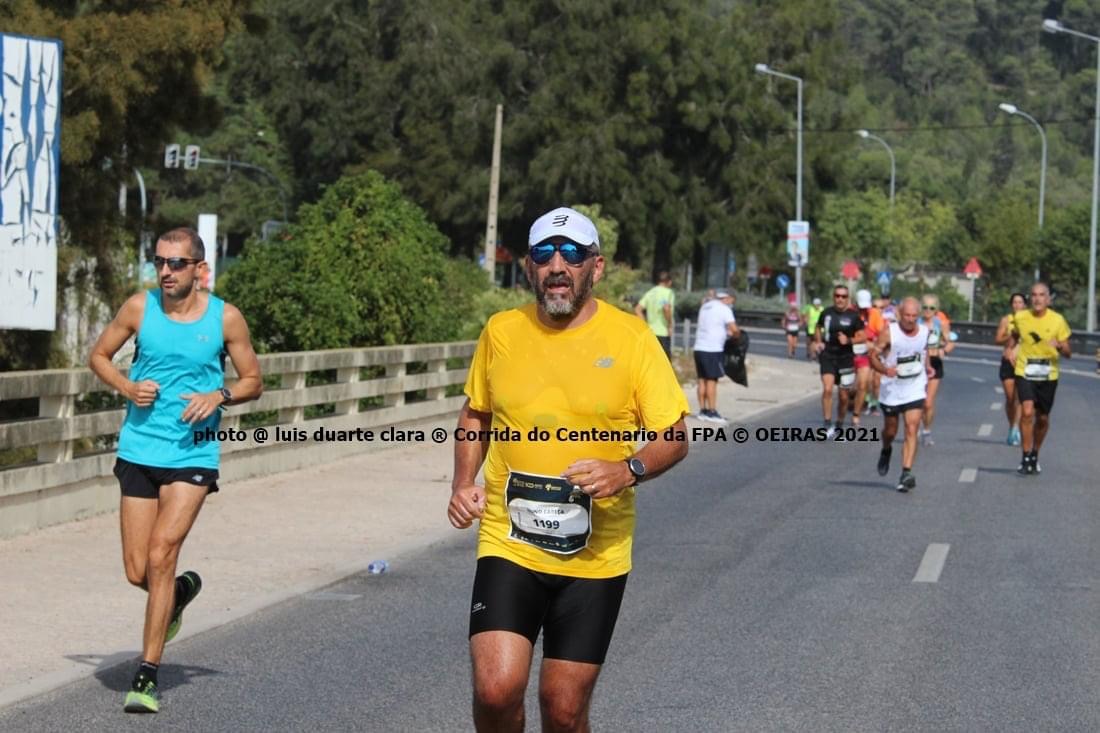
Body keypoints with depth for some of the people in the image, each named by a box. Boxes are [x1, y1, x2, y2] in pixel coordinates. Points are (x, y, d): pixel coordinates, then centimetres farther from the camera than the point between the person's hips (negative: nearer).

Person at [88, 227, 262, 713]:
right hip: (139, 450, 2)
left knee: (160, 556, -15)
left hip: (193, 456, -2)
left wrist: (219, 395, -14)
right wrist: (126, 386, -8)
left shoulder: (225, 318, -4)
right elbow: (99, 355, 12)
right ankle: (181, 592, 40)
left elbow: (253, 381, 6)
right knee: (137, 572, 3)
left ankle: (147, 676, -8)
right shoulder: (139, 308, -1)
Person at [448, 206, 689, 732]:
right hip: (508, 544, 1)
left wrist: (628, 470, -24)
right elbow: (475, 414, 18)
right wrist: (463, 482, 1)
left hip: (595, 555, -1)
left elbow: (675, 437, -4)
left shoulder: (630, 337, -5)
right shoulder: (501, 332, 2)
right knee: (496, 689, -15)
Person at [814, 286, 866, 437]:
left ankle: (839, 426, 28)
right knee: (827, 389, -19)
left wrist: (848, 340, -19)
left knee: (843, 396, 8)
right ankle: (828, 426, -14)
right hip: (828, 356, 0)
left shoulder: (853, 315, -5)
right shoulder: (826, 313, 1)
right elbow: (818, 328, 20)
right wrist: (818, 342, 4)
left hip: (846, 358, 0)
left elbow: (862, 337, -2)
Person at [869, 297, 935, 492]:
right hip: (892, 390, -1)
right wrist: (884, 369, -30)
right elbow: (873, 355, -11)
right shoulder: (889, 332, -13)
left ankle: (906, 473, -15)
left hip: (915, 390, 1)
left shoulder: (924, 331, -1)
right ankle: (886, 452, 48)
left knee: (912, 430, -12)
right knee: (890, 430, 14)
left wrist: (927, 366, 5)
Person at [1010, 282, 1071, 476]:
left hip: (1048, 375, 1)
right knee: (1027, 412, -19)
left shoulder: (1058, 320, -8)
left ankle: (1035, 455, 34)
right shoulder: (1020, 317, -4)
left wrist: (1059, 346, -26)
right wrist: (1012, 349, 10)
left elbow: (1067, 354, -7)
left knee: (1042, 419, 11)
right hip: (1024, 372, -1)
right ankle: (1025, 458, -13)